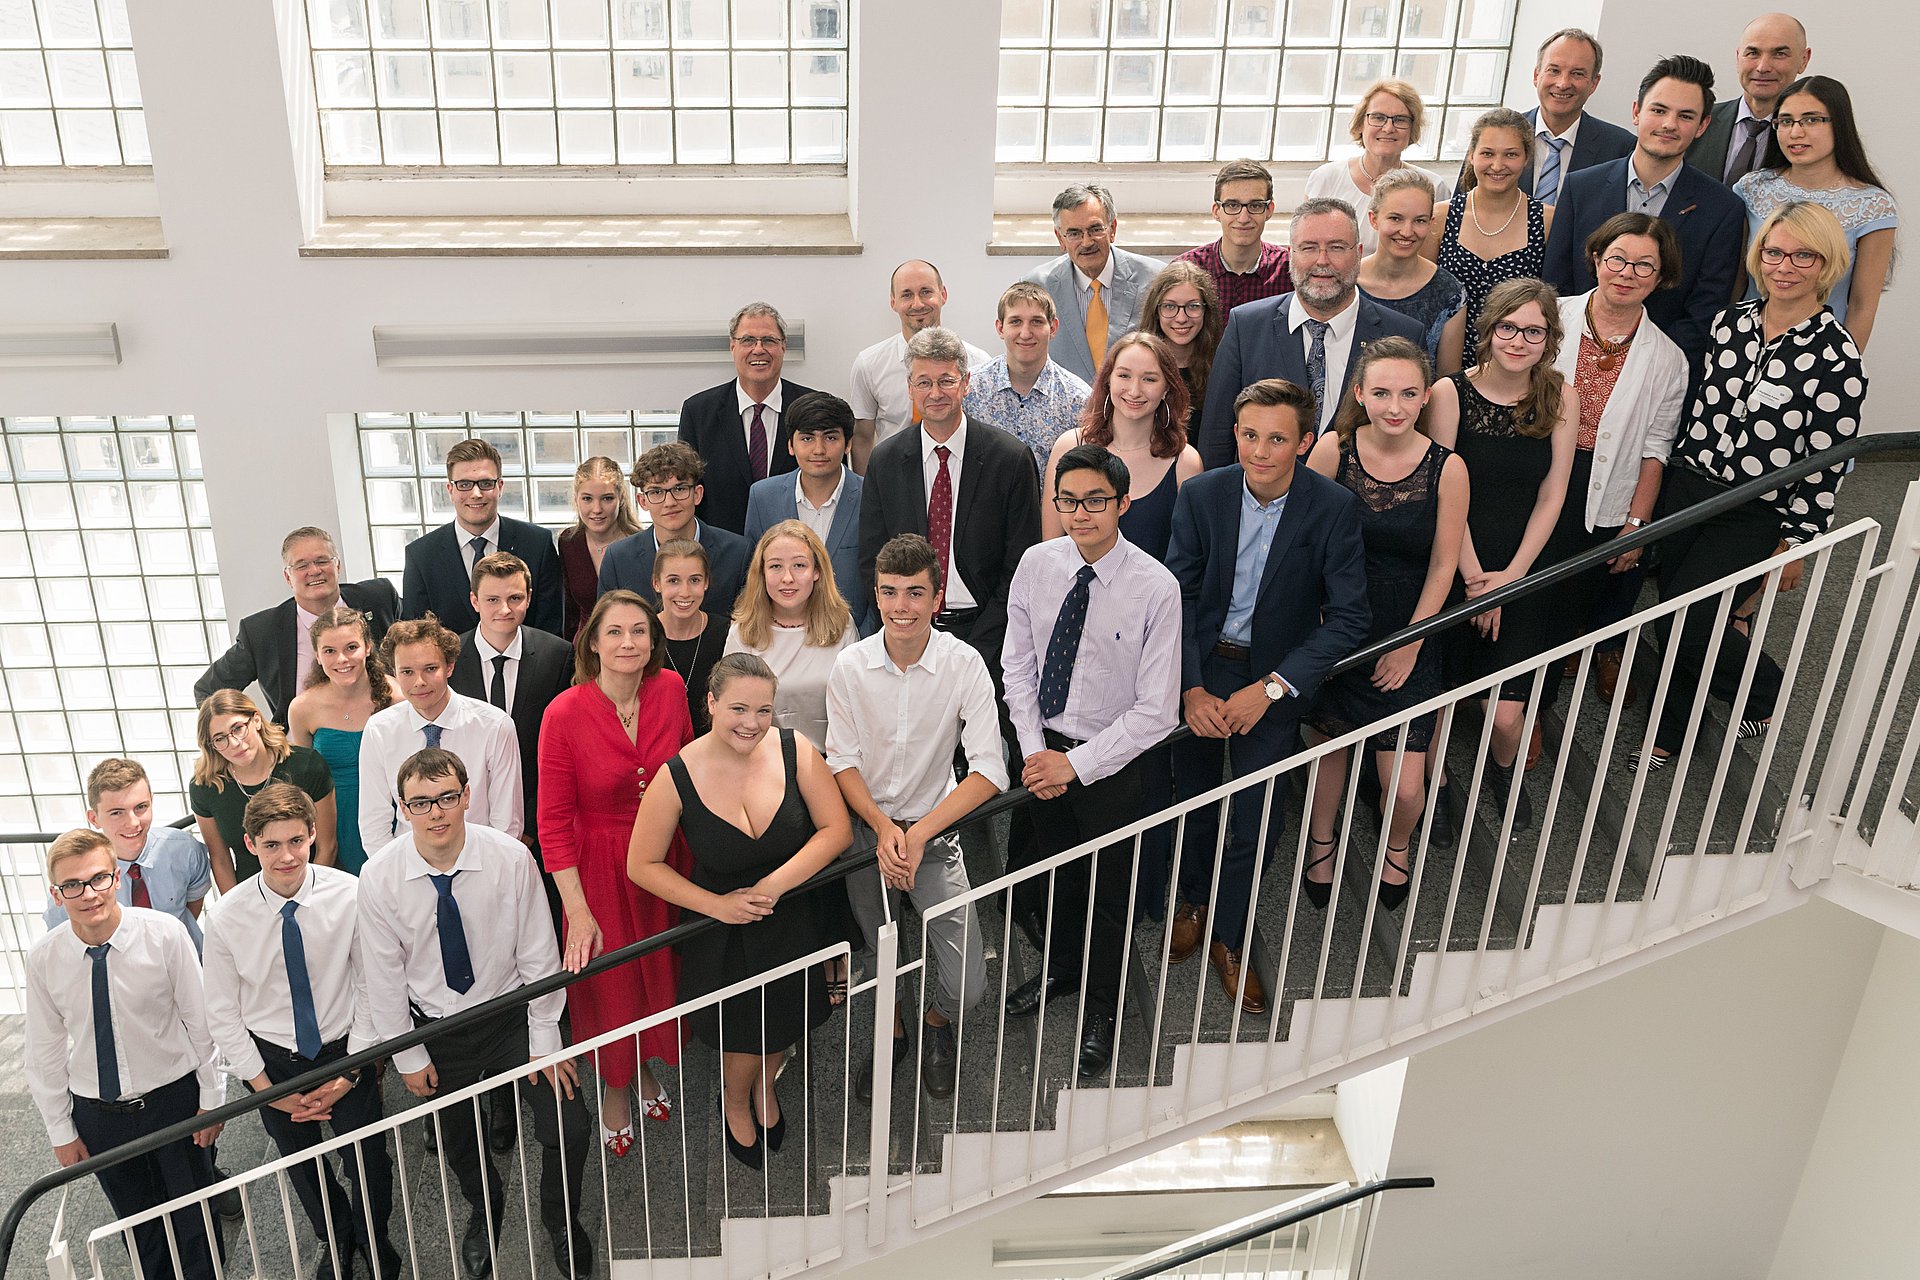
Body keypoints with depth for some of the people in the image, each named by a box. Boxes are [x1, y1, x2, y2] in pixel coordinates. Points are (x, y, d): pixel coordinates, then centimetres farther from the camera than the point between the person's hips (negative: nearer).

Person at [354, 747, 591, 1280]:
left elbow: (539, 955, -11)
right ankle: (485, 1207, 54)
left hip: (510, 1012, -1)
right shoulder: (379, 876, -18)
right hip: (436, 1030, 1)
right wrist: (409, 1056, -2)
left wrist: (545, 1039, -9)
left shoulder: (511, 859, -21)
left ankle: (560, 1220, 27)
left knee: (568, 1129, -7)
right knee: (454, 1142, 17)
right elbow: (383, 977, -7)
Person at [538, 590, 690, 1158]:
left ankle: (648, 1069, 49)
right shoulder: (565, 714, -20)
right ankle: (613, 1088, 42)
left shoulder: (670, 691, -10)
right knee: (610, 986, 13)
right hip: (600, 867, -3)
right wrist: (578, 912, -16)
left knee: (662, 972, 20)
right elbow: (554, 822, -14)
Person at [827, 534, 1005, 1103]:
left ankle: (936, 1023, 27)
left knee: (966, 983, -9)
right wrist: (883, 827, -18)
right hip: (865, 828, 1)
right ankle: (892, 1031, 47)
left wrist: (919, 832, -24)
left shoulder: (964, 665, -14)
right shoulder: (850, 666, -10)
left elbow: (989, 771, -18)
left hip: (936, 830, -1)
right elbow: (842, 762, -4)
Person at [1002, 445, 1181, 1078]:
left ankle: (1100, 1007, 42)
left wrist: (1076, 764, -19)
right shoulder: (1036, 565, -10)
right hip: (1045, 747, 4)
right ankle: (1059, 967, 54)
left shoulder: (1155, 588, -22)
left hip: (1113, 760, -4)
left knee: (1110, 888, 16)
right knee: (1055, 867, 26)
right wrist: (1034, 749, -9)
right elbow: (1018, 666, 1)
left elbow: (1157, 711, -19)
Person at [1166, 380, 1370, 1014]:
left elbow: (1348, 619, -15)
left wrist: (1270, 688, -21)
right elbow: (1178, 597, -7)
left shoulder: (1334, 508, -16)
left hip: (1275, 679, -1)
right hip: (1200, 670, 1)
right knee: (1194, 797, 16)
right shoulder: (1201, 495, -11)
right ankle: (1191, 901, 45)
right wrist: (1191, 688, -17)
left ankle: (1228, 937, 27)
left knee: (1257, 819, 2)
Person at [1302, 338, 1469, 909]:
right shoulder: (1334, 449, -10)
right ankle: (1321, 841, 48)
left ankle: (1397, 844, 34)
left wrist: (1409, 645, -4)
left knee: (1404, 787, -2)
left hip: (1404, 639, -1)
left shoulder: (1447, 469, -11)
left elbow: (1442, 566, -5)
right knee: (1327, 744, 18)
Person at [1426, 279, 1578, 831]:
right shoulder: (1450, 393, -10)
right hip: (1451, 572, -2)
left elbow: (1551, 496, 0)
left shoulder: (1561, 399, -1)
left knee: (1506, 714, -2)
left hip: (1521, 577, 2)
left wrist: (1510, 576, -7)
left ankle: (1503, 770, 32)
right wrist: (1474, 579, -9)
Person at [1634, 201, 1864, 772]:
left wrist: (1797, 542, -8)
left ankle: (1764, 693, 26)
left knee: (1686, 622, -5)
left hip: (1752, 516, -5)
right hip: (1684, 487, 5)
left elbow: (1826, 462, -11)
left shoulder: (1836, 356, -15)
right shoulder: (1730, 320, 1)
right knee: (1670, 613, 12)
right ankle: (1670, 730, 34)